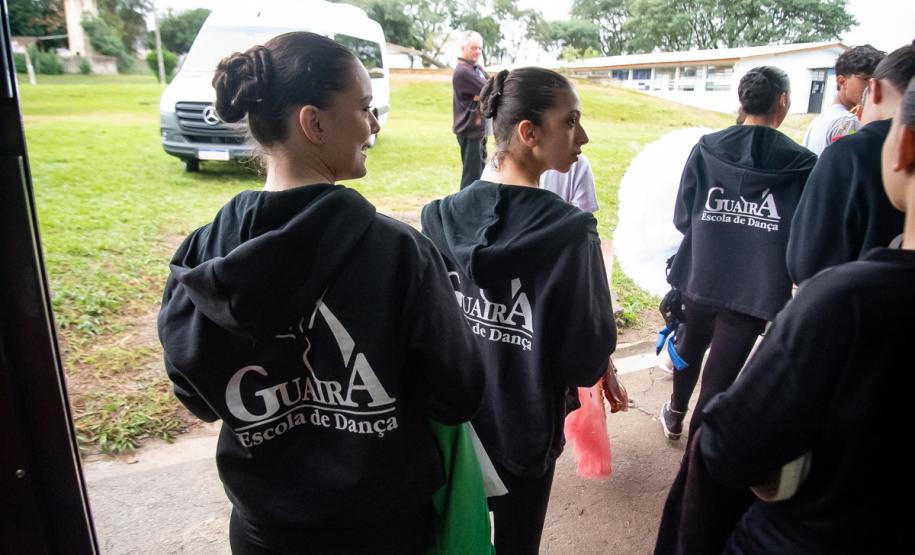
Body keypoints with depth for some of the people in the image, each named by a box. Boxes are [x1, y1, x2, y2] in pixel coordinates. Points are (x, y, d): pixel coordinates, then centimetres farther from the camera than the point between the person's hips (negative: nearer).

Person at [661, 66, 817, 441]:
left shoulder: (706, 148, -6)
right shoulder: (801, 163, -9)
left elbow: (681, 217, -2)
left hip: (699, 277, 3)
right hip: (755, 288, -3)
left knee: (691, 348, 27)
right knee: (719, 375, 8)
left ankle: (675, 417, 48)